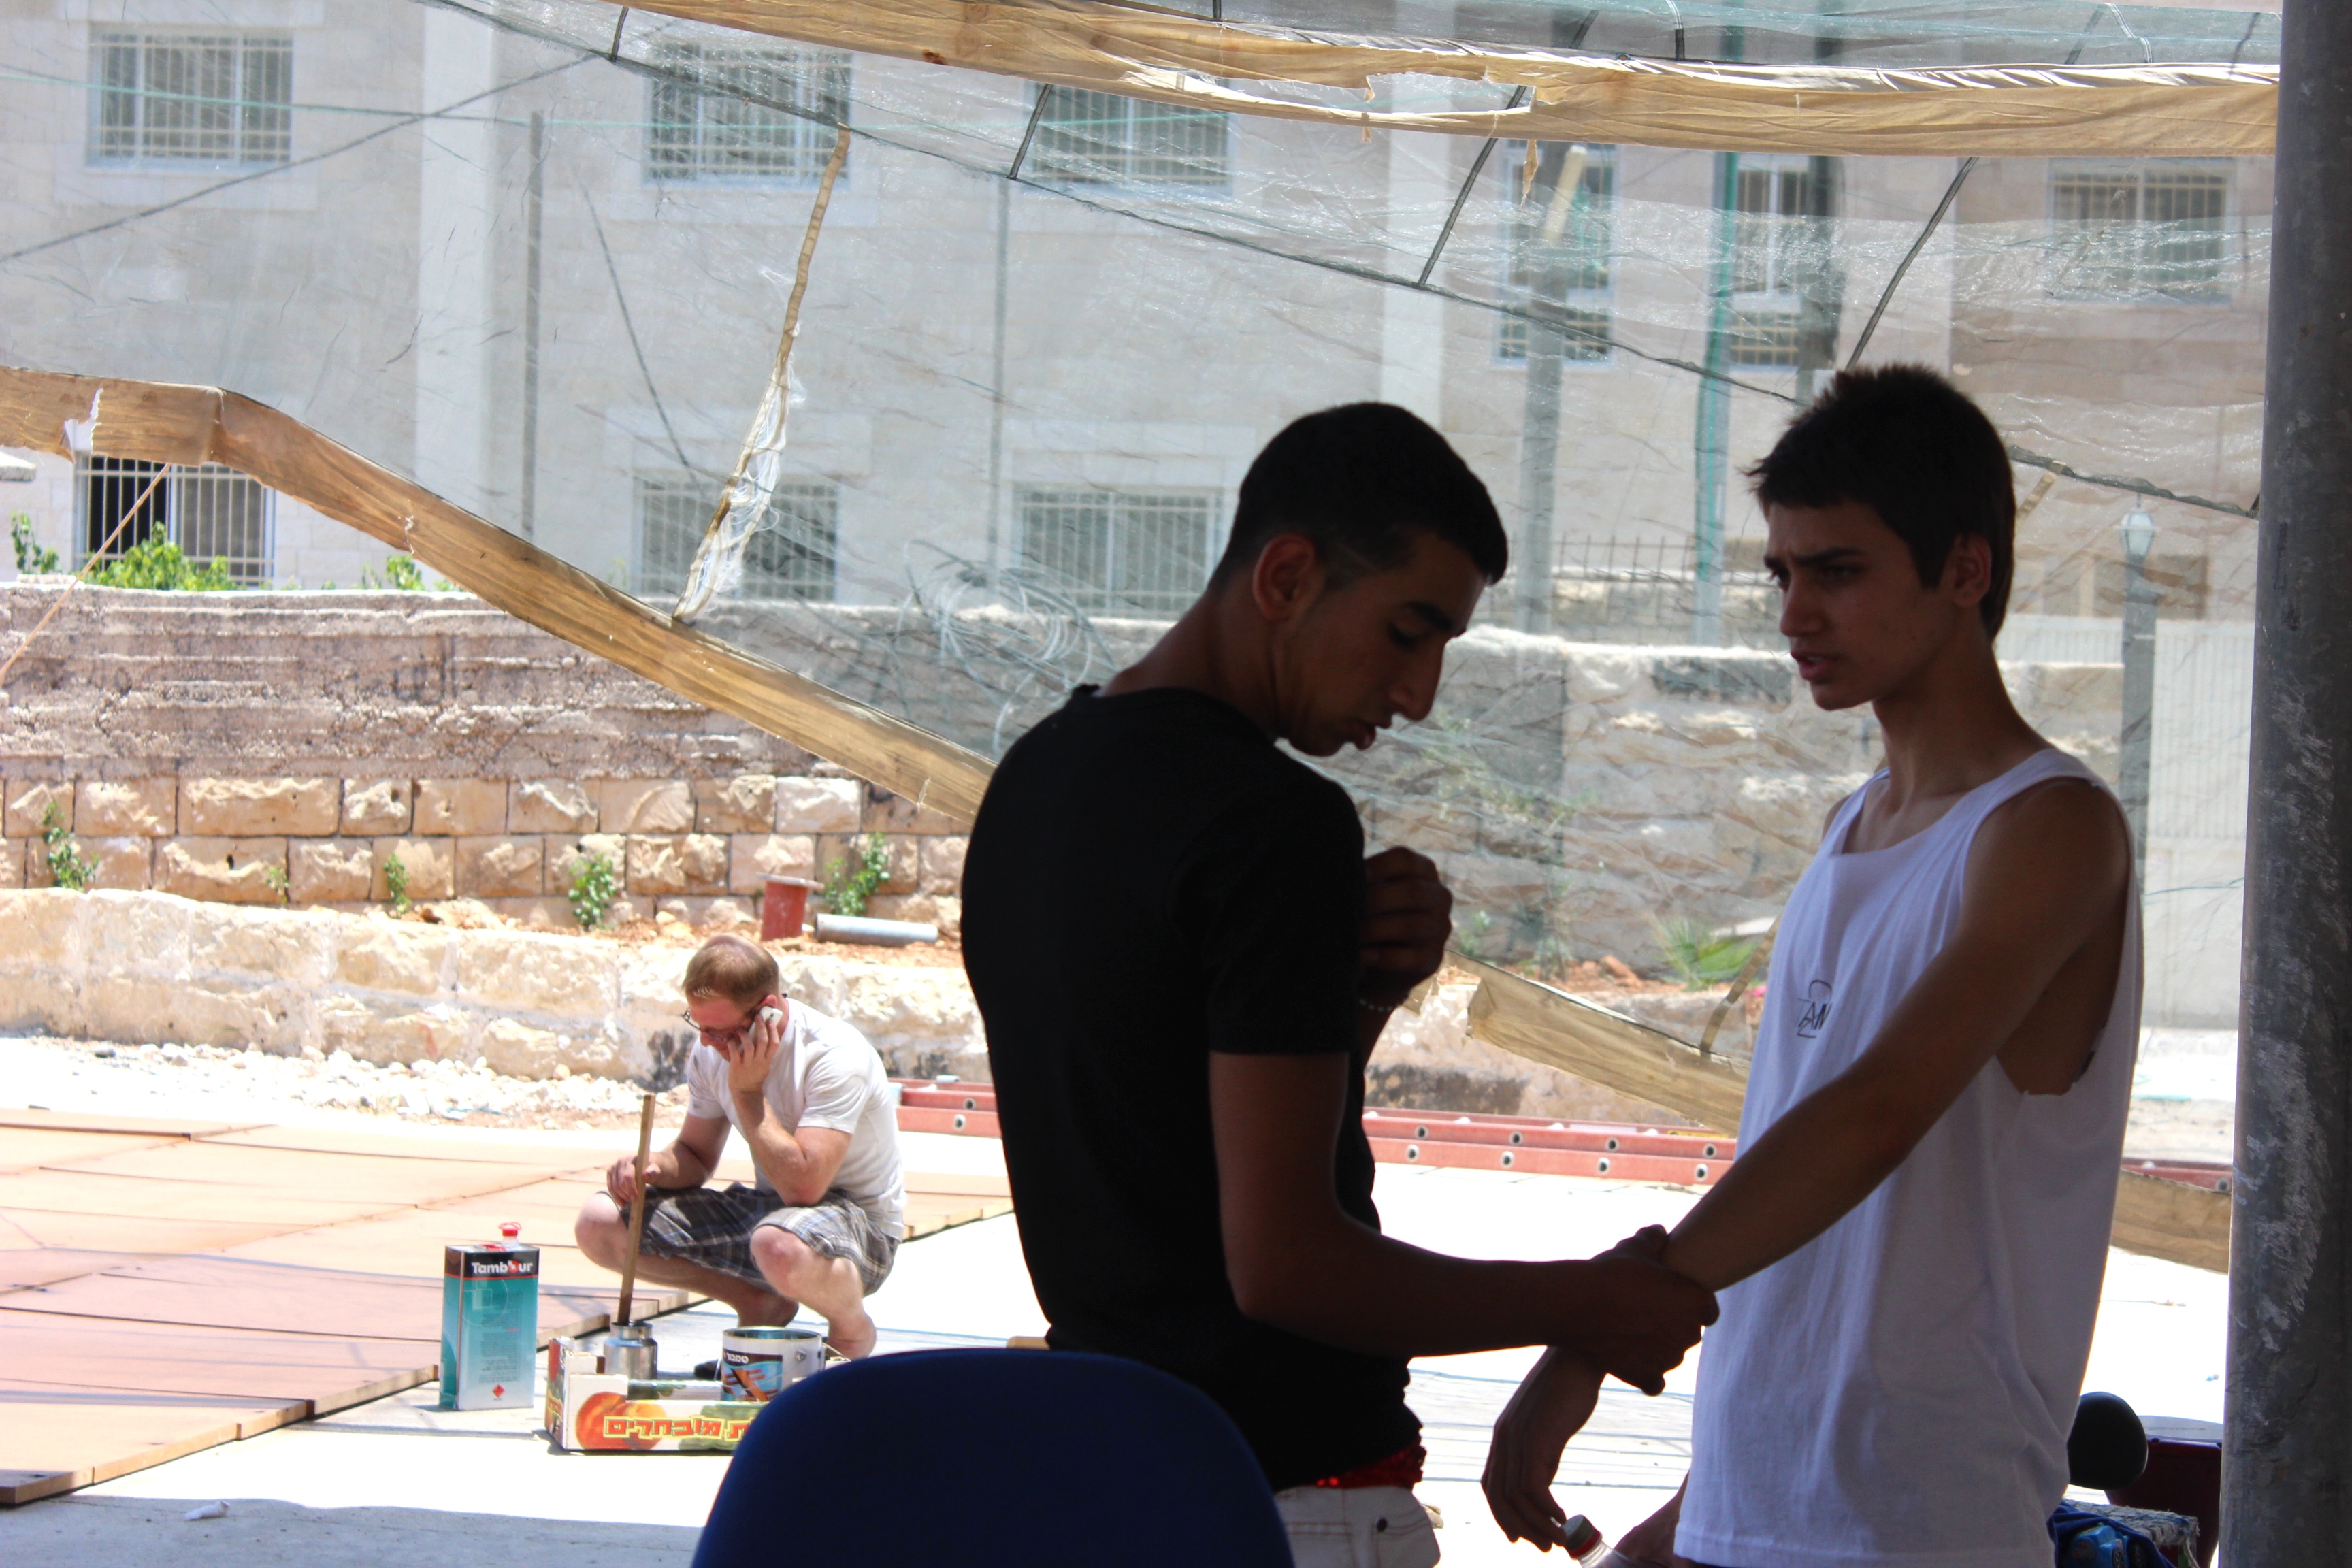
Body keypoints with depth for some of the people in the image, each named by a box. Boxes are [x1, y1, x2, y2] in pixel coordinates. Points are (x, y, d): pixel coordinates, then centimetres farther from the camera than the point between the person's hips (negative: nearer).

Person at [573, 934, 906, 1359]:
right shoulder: (711, 1053, -3)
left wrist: (748, 1091, -27)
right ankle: (759, 1304, 6)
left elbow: (803, 1186, -34)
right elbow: (695, 1155, 10)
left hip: (860, 1219, -7)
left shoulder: (836, 1056, -25)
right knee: (598, 1225, -6)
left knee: (779, 1246, -44)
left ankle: (852, 1327, -8)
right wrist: (653, 1167, -14)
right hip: (765, 1210, 7)